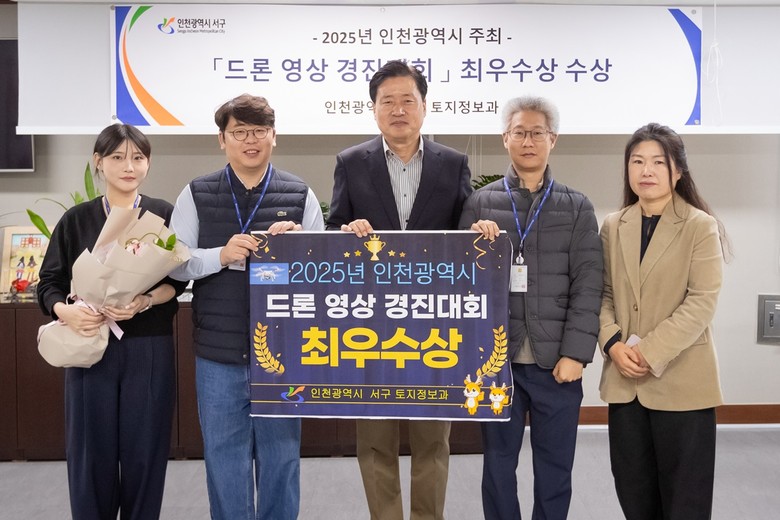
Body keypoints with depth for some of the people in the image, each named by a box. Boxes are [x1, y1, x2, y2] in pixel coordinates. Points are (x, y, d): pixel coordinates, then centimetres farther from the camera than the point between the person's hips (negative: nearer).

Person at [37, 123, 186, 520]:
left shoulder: (164, 216, 3)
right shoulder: (76, 219, 5)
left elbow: (176, 282, -1)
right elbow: (49, 283, 4)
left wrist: (144, 301, -20)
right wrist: (64, 311, -17)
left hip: (149, 349, 0)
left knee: (144, 449, 4)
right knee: (91, 449, 5)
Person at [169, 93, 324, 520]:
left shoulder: (300, 195, 2)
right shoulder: (196, 195, 2)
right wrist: (221, 255, -17)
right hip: (218, 354, 0)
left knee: (280, 454, 13)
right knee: (224, 457, 12)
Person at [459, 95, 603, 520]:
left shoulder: (577, 207, 5)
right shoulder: (480, 203, 6)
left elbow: (587, 286, -1)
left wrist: (576, 353, -9)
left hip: (556, 361, 0)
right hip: (497, 358, 0)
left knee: (555, 469, 11)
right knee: (498, 465, 11)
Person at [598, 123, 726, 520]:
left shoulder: (700, 226, -6)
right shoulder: (613, 226, 8)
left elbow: (702, 302, -12)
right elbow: (604, 294, 7)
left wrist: (650, 353, -18)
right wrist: (613, 344, -9)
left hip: (681, 380, -4)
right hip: (625, 379, 4)